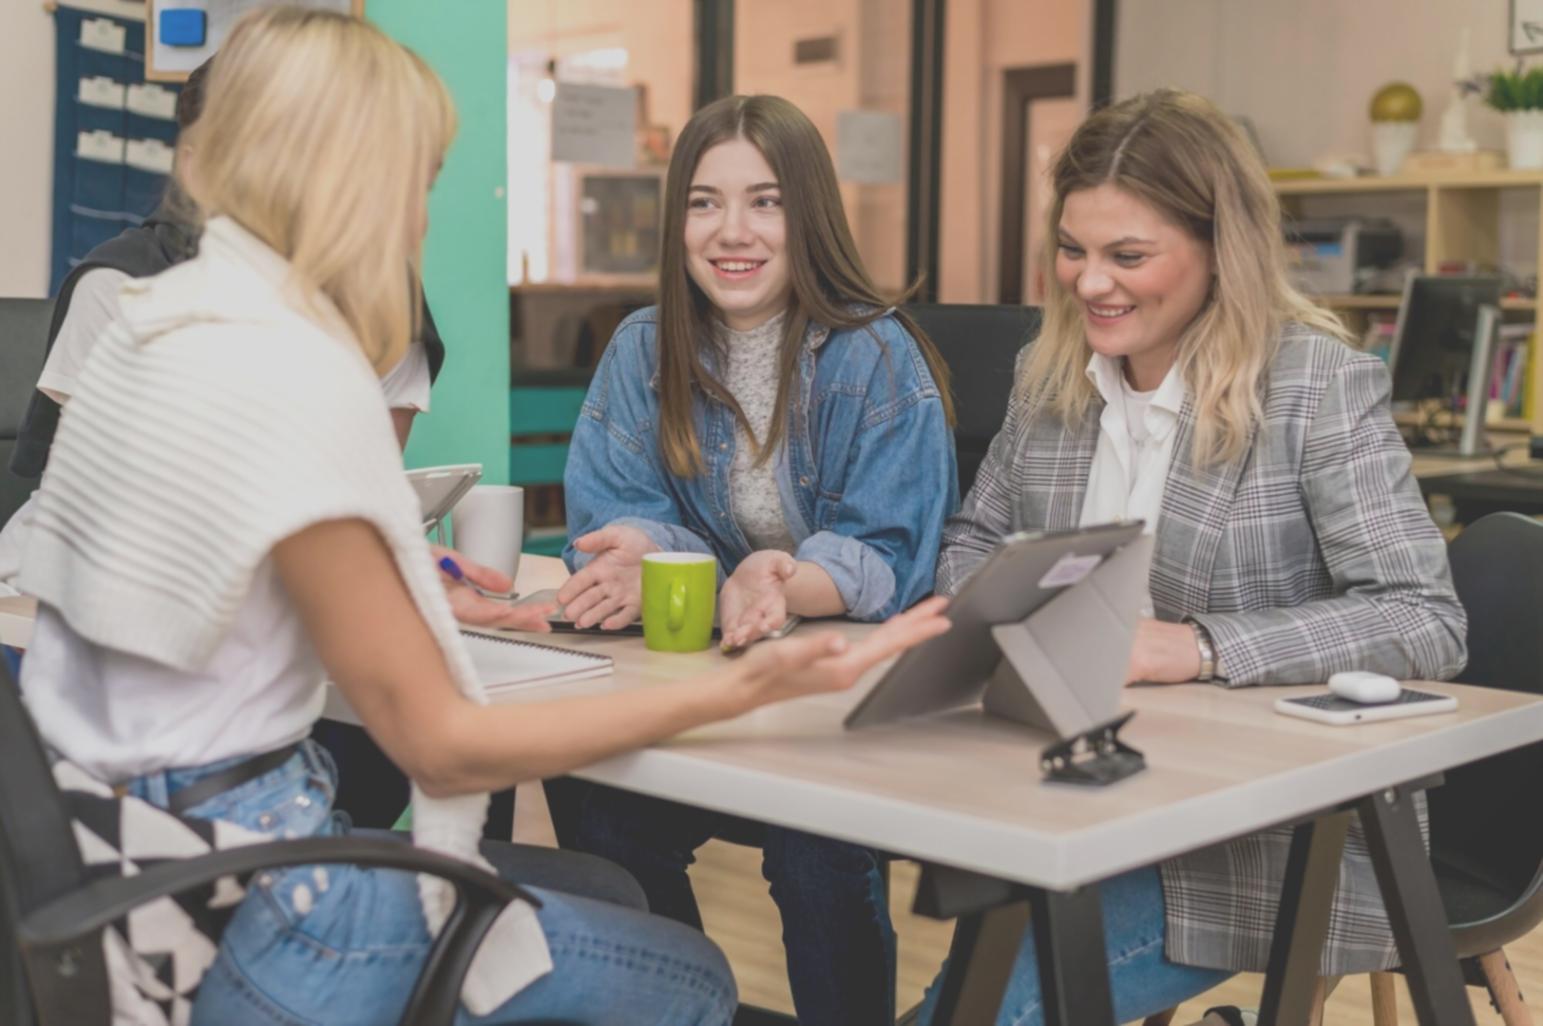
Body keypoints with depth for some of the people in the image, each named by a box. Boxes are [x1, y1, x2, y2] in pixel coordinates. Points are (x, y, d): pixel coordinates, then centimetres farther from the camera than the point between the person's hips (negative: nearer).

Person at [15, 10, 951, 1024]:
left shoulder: (158, 318, 5)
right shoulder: (296, 381, -24)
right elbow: (439, 742, -19)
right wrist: (735, 690, -22)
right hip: (227, 922, -9)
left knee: (608, 894, 21)